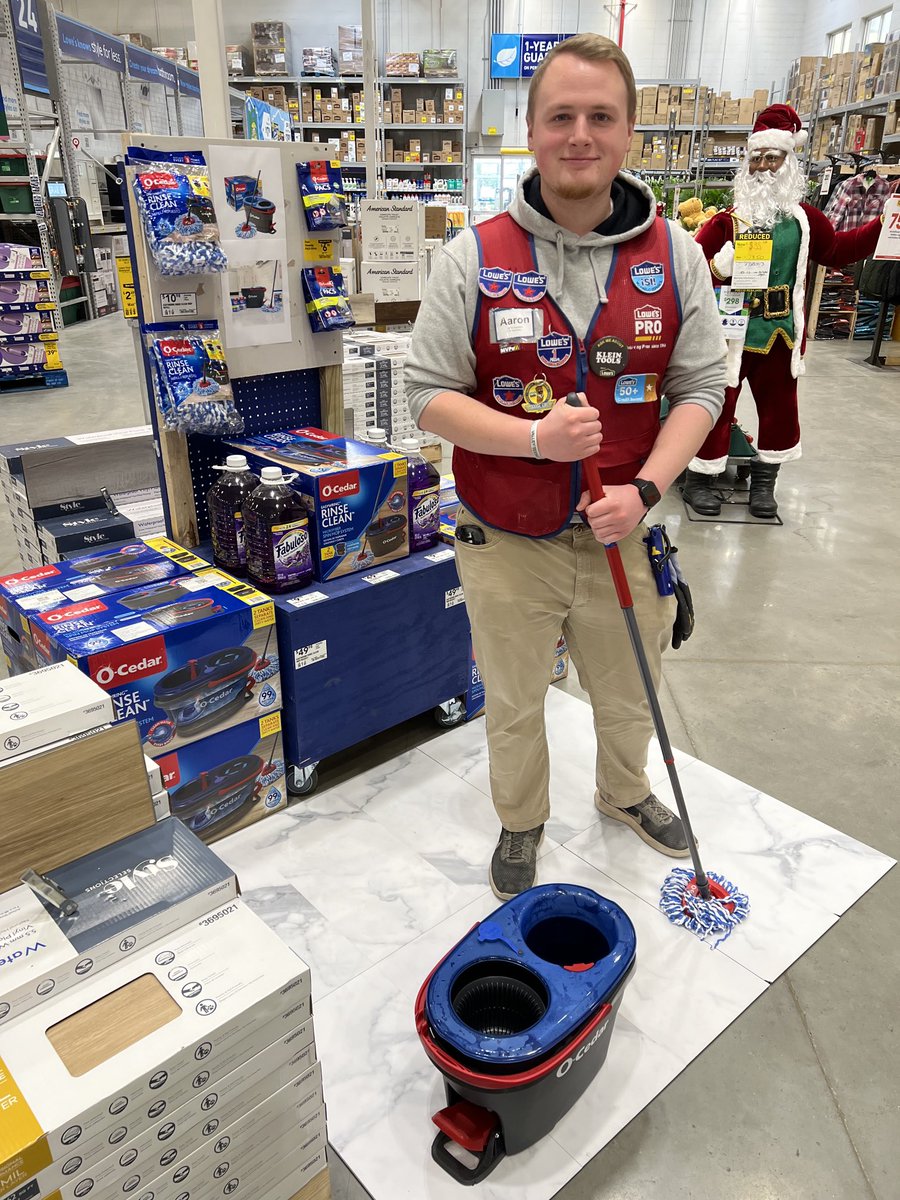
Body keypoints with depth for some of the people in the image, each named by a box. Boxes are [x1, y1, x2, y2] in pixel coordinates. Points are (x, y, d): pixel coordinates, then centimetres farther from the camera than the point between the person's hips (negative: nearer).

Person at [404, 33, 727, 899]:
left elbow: (701, 387, 1)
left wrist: (644, 489, -15)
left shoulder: (674, 257, -2)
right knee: (513, 706, 18)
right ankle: (520, 823, 47)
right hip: (506, 545, -2)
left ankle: (625, 793, 55)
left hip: (622, 537, 2)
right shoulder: (472, 260, -8)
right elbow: (429, 394, -7)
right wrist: (535, 438, -22)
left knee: (628, 696, 23)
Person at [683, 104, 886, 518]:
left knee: (779, 406, 12)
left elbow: (836, 250, 19)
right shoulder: (727, 221, -7)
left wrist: (883, 225, 14)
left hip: (781, 333, 5)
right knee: (716, 406, -1)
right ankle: (700, 478, 14)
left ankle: (764, 480, 28)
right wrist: (719, 268, -30)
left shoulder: (803, 219, 8)